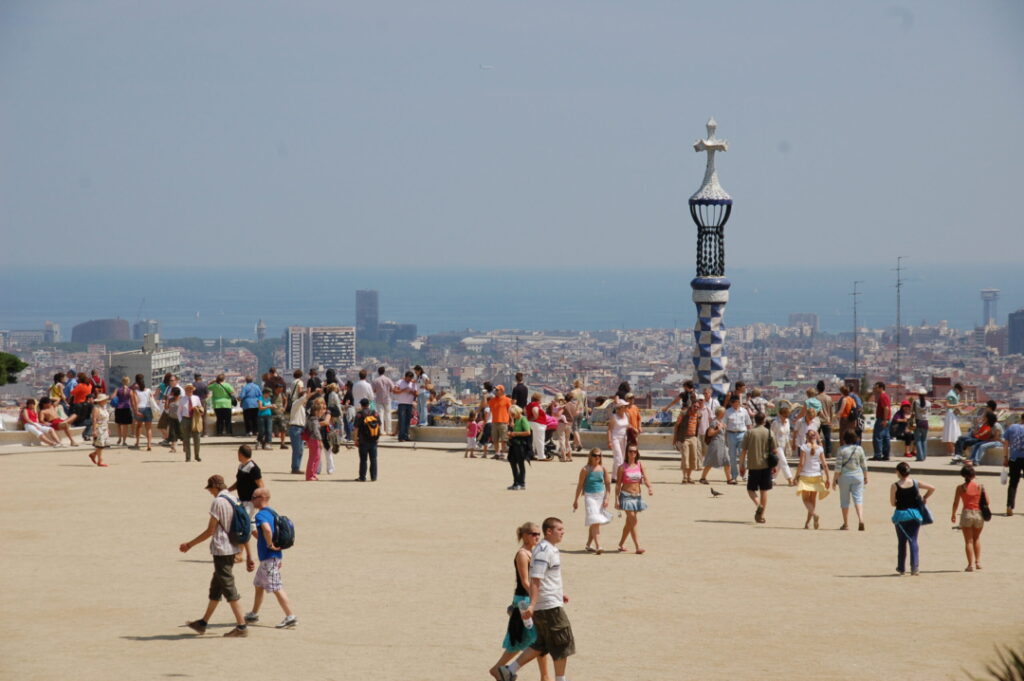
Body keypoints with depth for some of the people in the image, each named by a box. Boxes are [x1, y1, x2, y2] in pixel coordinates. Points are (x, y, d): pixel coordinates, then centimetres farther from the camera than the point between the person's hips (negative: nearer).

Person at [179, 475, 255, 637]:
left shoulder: (218, 502, -14)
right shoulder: (234, 501, 11)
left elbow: (210, 531, -14)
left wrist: (189, 545, -3)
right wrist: (249, 556, 14)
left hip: (221, 550, -9)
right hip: (233, 549, 9)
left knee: (228, 588, -5)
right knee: (216, 587, 18)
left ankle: (241, 627, -7)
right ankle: (203, 623, 28)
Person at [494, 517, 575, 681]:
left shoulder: (551, 549, 15)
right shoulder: (544, 551, -17)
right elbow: (535, 580, -25)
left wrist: (560, 593, 37)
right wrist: (532, 605, -32)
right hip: (549, 606, -10)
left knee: (541, 645, 13)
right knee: (563, 645, 1)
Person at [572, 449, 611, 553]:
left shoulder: (603, 469, 5)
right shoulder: (585, 470, -5)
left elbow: (608, 484, 8)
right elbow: (580, 485, -1)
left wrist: (606, 498, -2)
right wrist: (576, 500, 2)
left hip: (601, 496, 4)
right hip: (590, 496, -4)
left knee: (594, 523, 12)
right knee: (595, 522, -15)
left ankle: (588, 545, 27)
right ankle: (598, 546, -22)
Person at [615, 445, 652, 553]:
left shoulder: (639, 465, 3)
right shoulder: (622, 467, -5)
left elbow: (645, 477, -7)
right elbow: (618, 484, -3)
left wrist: (649, 487, -26)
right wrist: (617, 499, -7)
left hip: (637, 496, 4)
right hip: (626, 495, -4)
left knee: (629, 522, 13)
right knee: (633, 520, -12)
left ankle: (621, 543, 29)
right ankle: (637, 547, -14)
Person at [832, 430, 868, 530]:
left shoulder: (841, 450, -7)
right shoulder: (859, 449, 2)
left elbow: (838, 466, -9)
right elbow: (864, 465, 6)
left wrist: (835, 479, -4)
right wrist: (865, 477, 17)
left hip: (845, 476, -2)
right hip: (858, 475, 2)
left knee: (844, 500, 9)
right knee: (858, 498, 1)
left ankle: (846, 524, 15)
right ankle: (860, 519, -21)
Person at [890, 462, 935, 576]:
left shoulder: (895, 486, -9)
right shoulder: (916, 483, -2)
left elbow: (892, 503, -6)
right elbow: (932, 488, 0)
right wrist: (924, 498, 11)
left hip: (901, 515, -2)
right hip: (914, 513, 2)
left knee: (902, 542, 12)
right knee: (913, 540, 4)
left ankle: (901, 568, 19)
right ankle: (915, 566, -10)